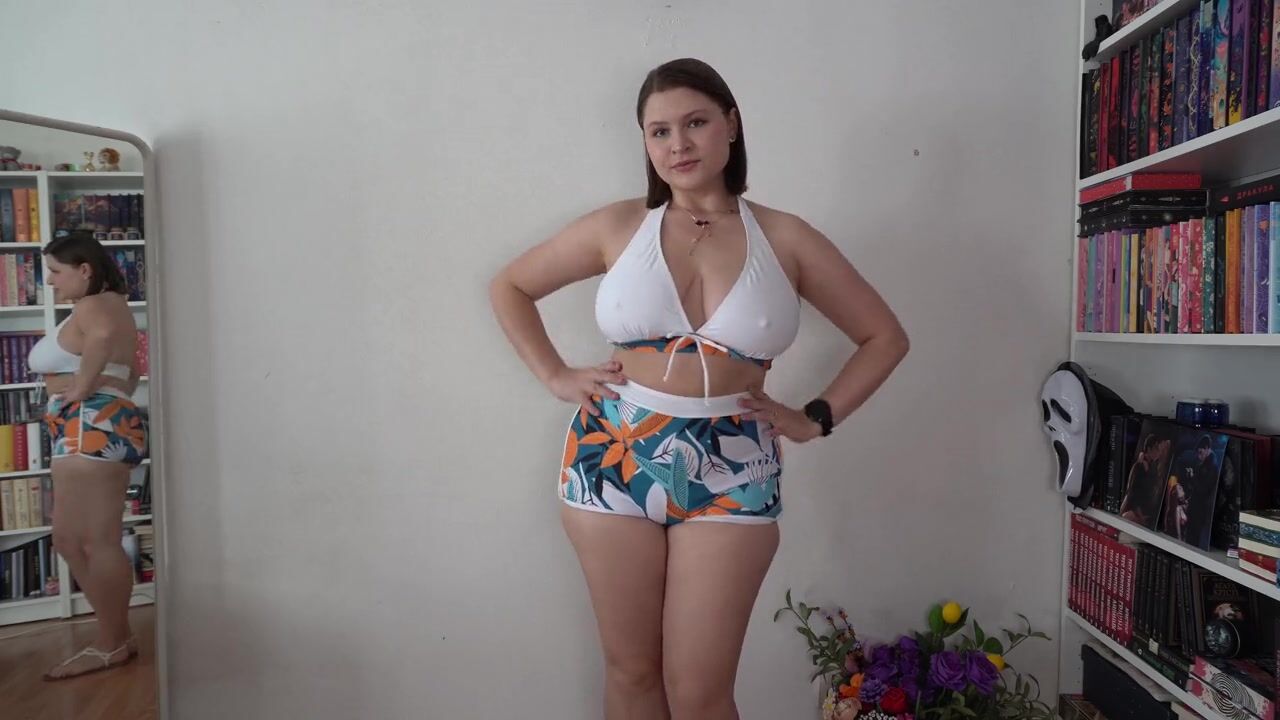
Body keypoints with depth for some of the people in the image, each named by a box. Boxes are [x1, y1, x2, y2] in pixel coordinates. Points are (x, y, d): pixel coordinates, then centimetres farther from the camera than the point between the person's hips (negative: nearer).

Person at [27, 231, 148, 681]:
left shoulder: (92, 306, -8)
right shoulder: (112, 306, 24)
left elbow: (102, 334, -34)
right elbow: (131, 371, 34)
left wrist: (80, 389, -24)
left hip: (90, 429, -11)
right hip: (100, 429, 11)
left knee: (98, 542, -6)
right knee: (69, 539, 14)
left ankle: (112, 646, 2)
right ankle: (118, 637, 17)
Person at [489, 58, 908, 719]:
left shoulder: (785, 239, 1)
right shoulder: (618, 227, 2)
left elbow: (884, 337, 10)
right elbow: (508, 287, 14)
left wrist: (815, 419, 1)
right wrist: (556, 378, 4)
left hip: (731, 472, -1)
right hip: (615, 459, 1)